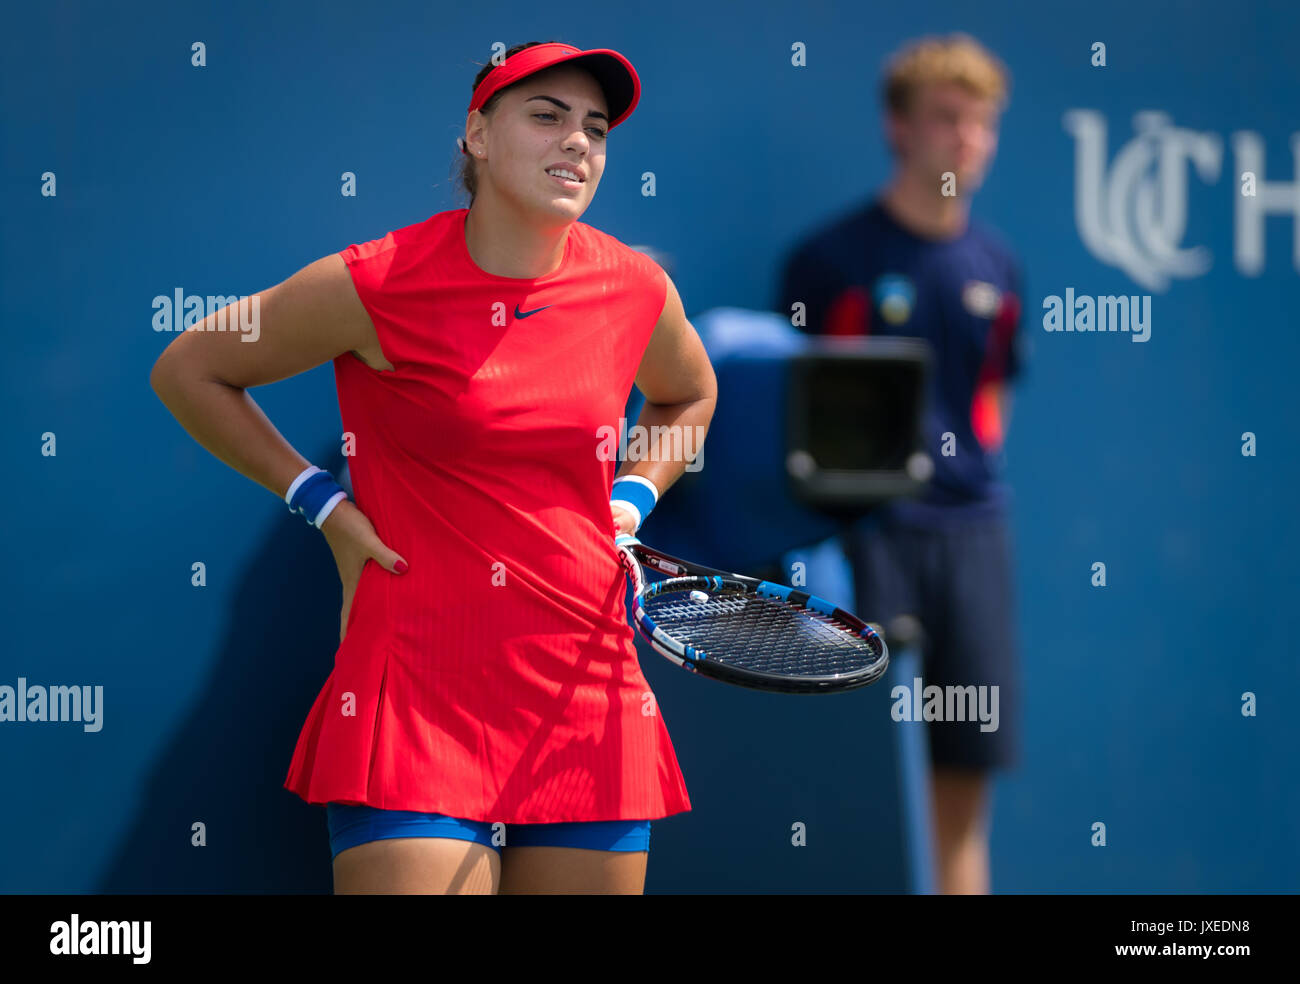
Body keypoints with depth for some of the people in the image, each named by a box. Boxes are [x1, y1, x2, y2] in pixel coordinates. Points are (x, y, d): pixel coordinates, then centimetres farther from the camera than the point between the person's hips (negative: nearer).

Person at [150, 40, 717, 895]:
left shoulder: (637, 290, 5)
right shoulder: (375, 287, -7)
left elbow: (689, 398, 29)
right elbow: (187, 371, 7)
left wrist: (632, 501, 11)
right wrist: (320, 500, 3)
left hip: (588, 691, 4)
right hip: (415, 692, -4)